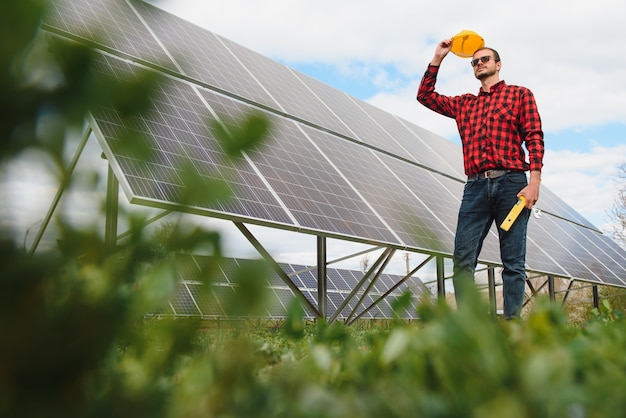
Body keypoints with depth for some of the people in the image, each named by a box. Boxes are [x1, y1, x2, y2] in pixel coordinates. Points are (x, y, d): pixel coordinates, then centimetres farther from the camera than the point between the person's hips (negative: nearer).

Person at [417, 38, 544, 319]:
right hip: (476, 187, 3)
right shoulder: (464, 104, 24)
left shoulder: (520, 94, 13)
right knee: (462, 260, -7)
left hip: (511, 183, -3)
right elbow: (425, 95, 24)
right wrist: (437, 59, 19)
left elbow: (534, 138, 3)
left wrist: (534, 181, -9)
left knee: (513, 261, -3)